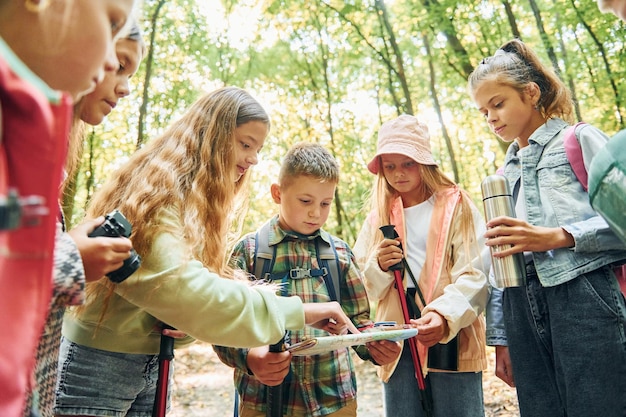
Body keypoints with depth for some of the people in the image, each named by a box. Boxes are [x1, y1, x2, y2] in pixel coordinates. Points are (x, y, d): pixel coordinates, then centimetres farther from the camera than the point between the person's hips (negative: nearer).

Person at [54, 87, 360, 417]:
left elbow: (201, 281, 0)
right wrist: (295, 311, -28)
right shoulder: (157, 189, -19)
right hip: (100, 365, -8)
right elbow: (180, 287, -32)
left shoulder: (198, 199, 9)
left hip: (154, 364, 8)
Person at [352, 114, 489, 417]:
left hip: (451, 341, -3)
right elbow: (362, 289, 11)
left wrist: (445, 316, -26)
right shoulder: (377, 217, 12)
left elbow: (475, 276, -9)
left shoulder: (456, 205, 2)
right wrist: (378, 266, -10)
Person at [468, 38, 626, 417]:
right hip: (523, 311, 5)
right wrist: (502, 337, 17)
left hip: (585, 299, -5)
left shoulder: (580, 140, 7)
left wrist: (558, 237, -18)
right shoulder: (505, 173, 22)